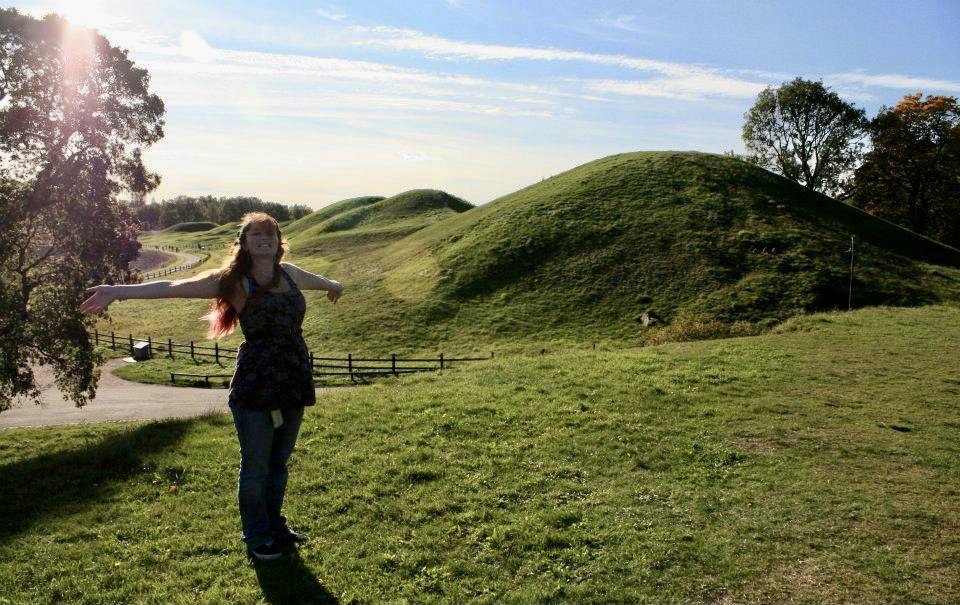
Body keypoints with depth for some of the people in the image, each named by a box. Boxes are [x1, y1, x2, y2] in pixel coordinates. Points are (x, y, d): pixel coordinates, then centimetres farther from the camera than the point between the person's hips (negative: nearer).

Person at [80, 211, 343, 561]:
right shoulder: (234, 281, -6)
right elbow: (174, 288, -13)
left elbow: (314, 280, 33)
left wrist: (333, 285, 54)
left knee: (279, 462, 17)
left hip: (294, 385, 5)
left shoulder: (289, 273, 10)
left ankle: (275, 527, 35)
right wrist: (120, 291, -24)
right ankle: (258, 537, 25)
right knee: (256, 466, 6)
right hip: (254, 386, -5)